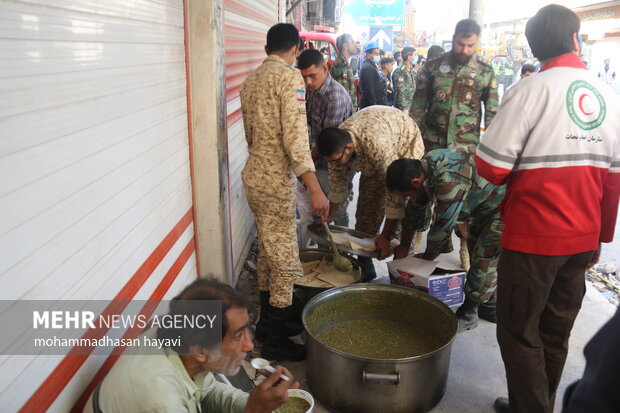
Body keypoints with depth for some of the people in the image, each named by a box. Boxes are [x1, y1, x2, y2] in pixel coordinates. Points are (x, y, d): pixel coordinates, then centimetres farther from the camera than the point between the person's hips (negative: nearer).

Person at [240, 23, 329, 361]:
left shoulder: (250, 80, 11)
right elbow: (295, 137, -23)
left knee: (267, 251, 20)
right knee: (285, 262, 1)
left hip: (253, 175, 9)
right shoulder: (289, 77, -13)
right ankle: (275, 341, 12)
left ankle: (265, 320, 33)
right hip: (276, 181, -9)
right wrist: (315, 190, -24)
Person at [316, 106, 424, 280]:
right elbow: (337, 181, -6)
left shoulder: (376, 143, -46)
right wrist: (330, 216, 3)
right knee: (366, 209, 4)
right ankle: (364, 264, 16)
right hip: (372, 163, 6)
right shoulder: (336, 145, -24)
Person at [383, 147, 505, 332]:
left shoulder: (449, 183, -36)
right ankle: (488, 299, 32)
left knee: (487, 256, -9)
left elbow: (443, 227, -24)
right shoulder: (425, 164, -5)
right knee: (475, 242, 17)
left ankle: (468, 314, 2)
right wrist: (404, 246, 16)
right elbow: (415, 211, 7)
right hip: (488, 201, 10)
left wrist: (427, 257, -6)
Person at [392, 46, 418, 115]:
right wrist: (404, 108, -23)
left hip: (412, 107, 9)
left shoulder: (412, 71, 16)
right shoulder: (400, 71, -13)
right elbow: (400, 92, -19)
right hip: (404, 107, -9)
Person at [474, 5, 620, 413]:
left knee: (519, 332, 7)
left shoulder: (531, 89, -12)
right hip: (584, 237, 6)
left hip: (533, 235, -6)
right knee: (556, 332, 17)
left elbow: (491, 167, -16)